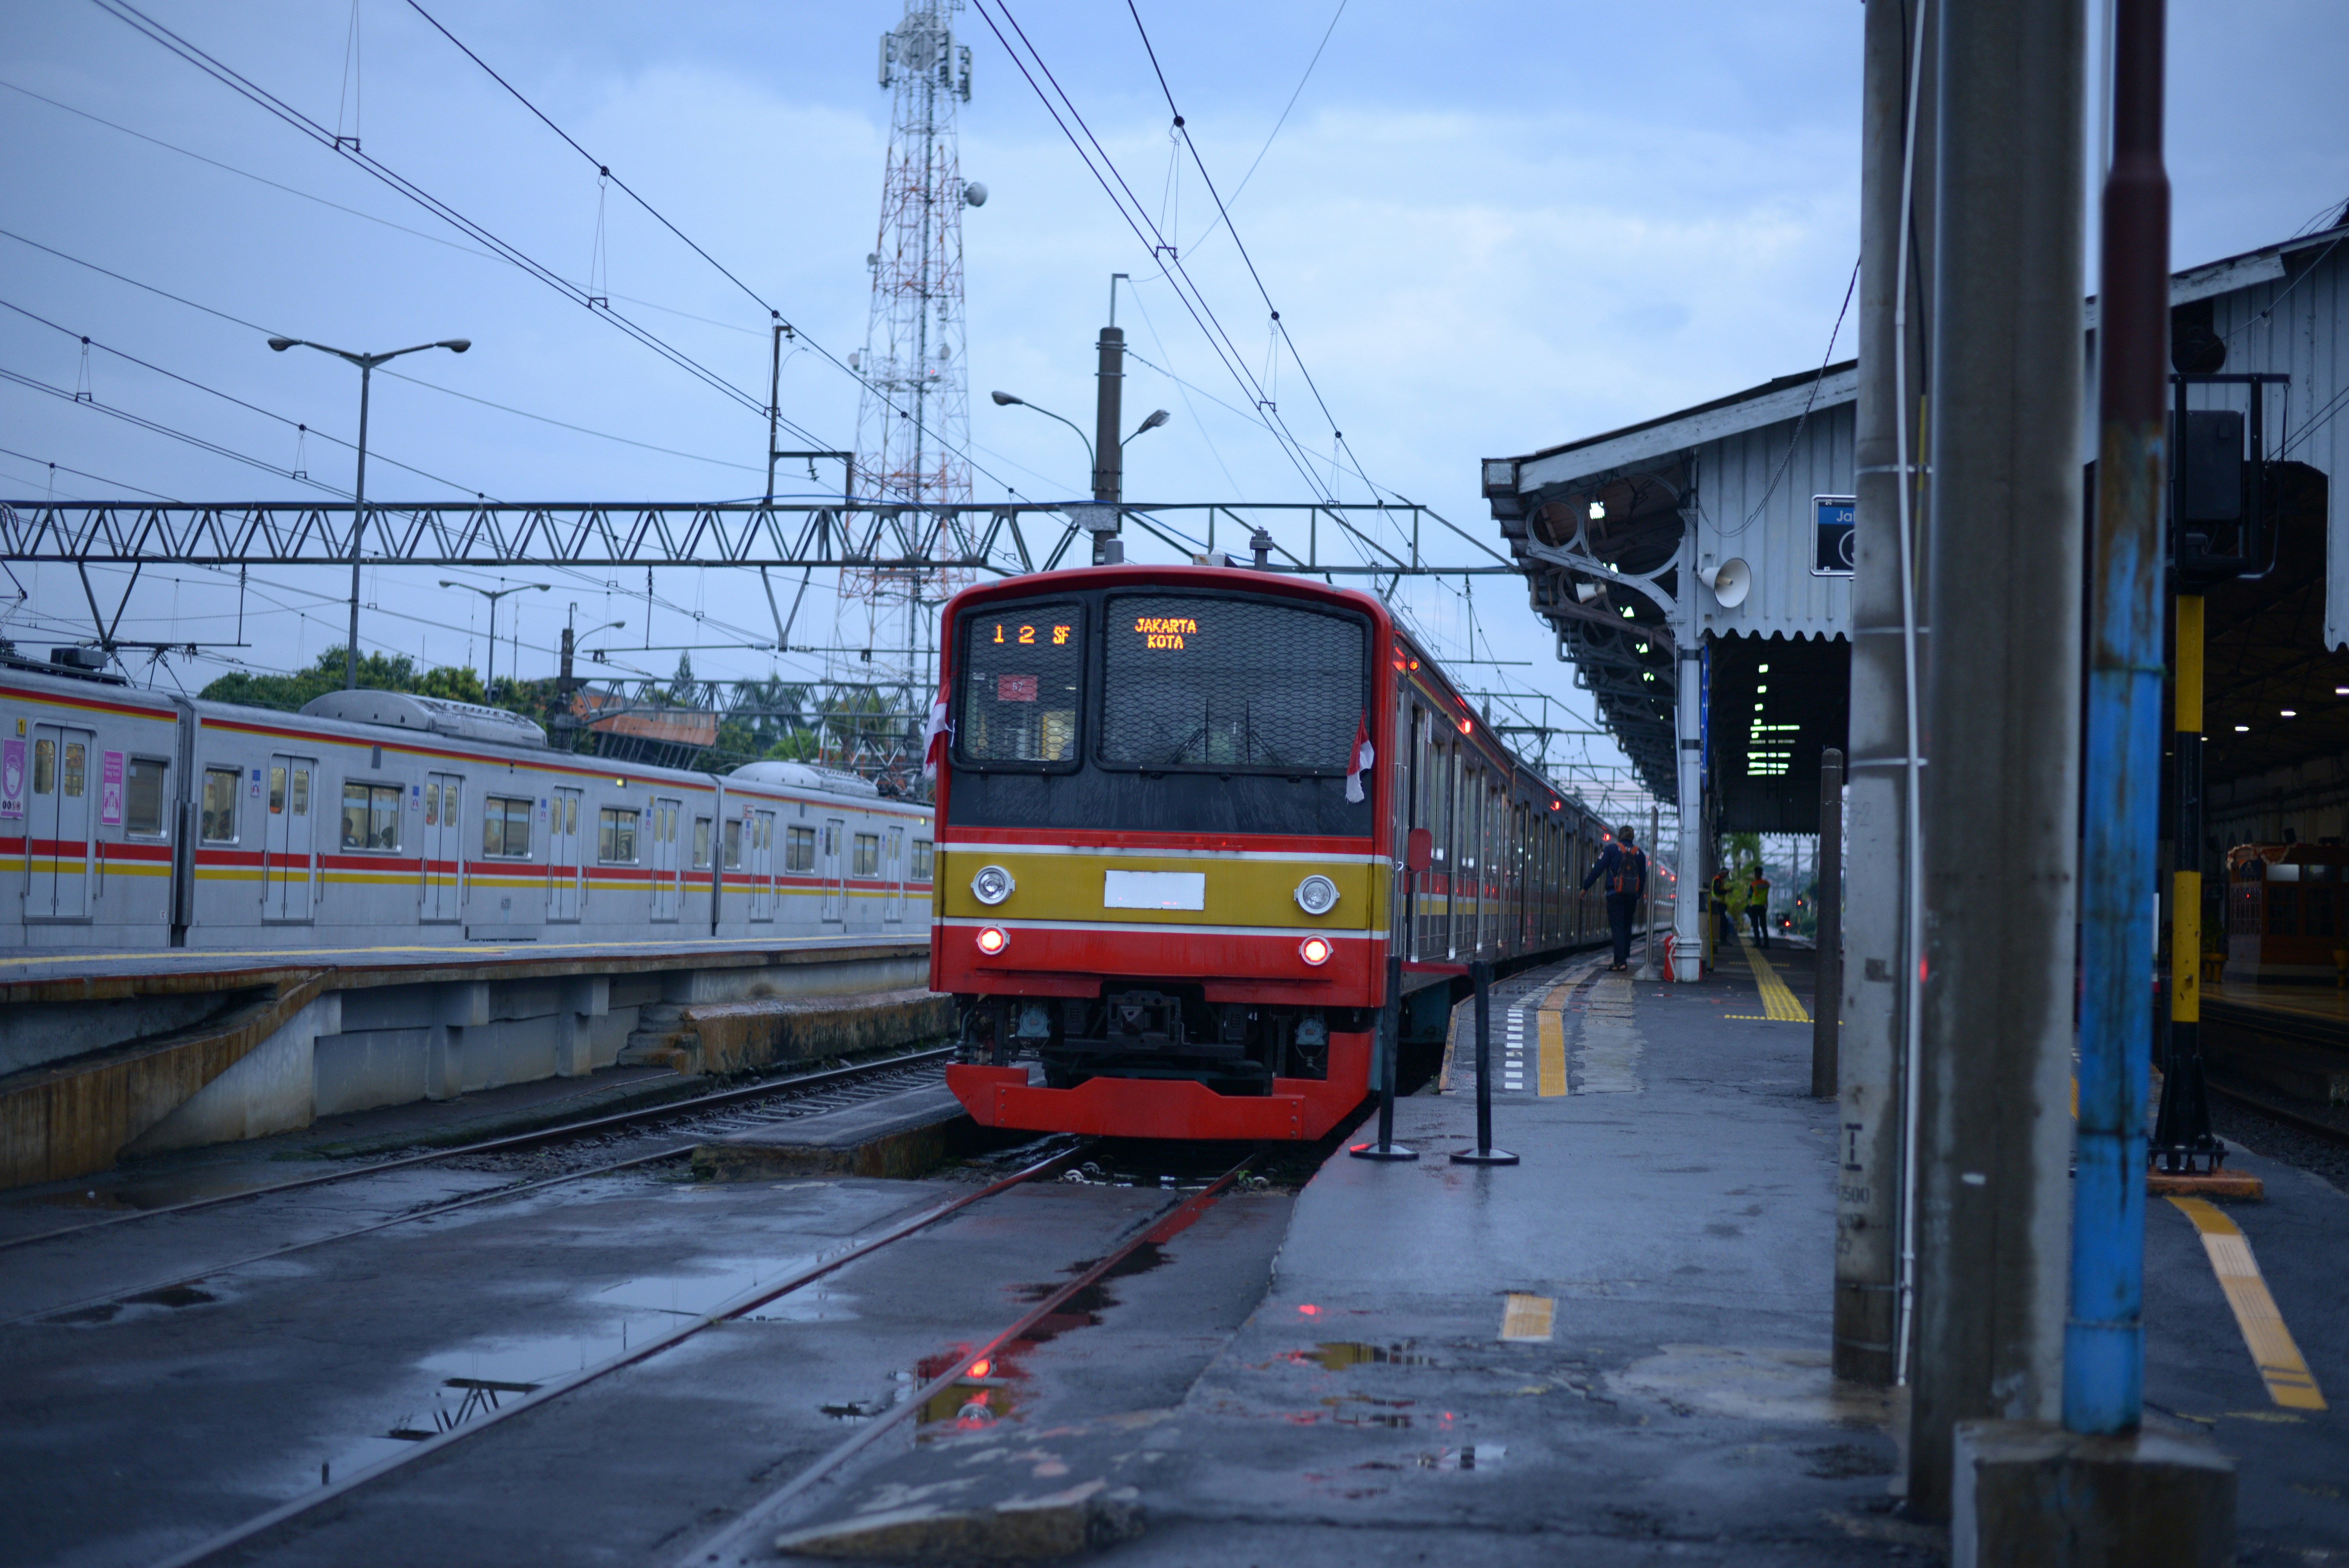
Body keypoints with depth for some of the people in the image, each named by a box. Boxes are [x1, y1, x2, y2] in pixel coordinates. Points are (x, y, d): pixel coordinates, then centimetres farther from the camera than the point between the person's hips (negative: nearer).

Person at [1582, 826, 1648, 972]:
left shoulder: (1611, 850, -1)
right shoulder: (1639, 854, 10)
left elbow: (1597, 870, -5)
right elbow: (1643, 878, 12)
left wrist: (1585, 887, 2)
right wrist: (1638, 896, 20)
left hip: (1615, 895, -3)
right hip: (1632, 896, 3)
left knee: (1618, 928, -6)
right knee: (1627, 927, 15)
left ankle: (1620, 961, -14)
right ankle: (1626, 957, 16)